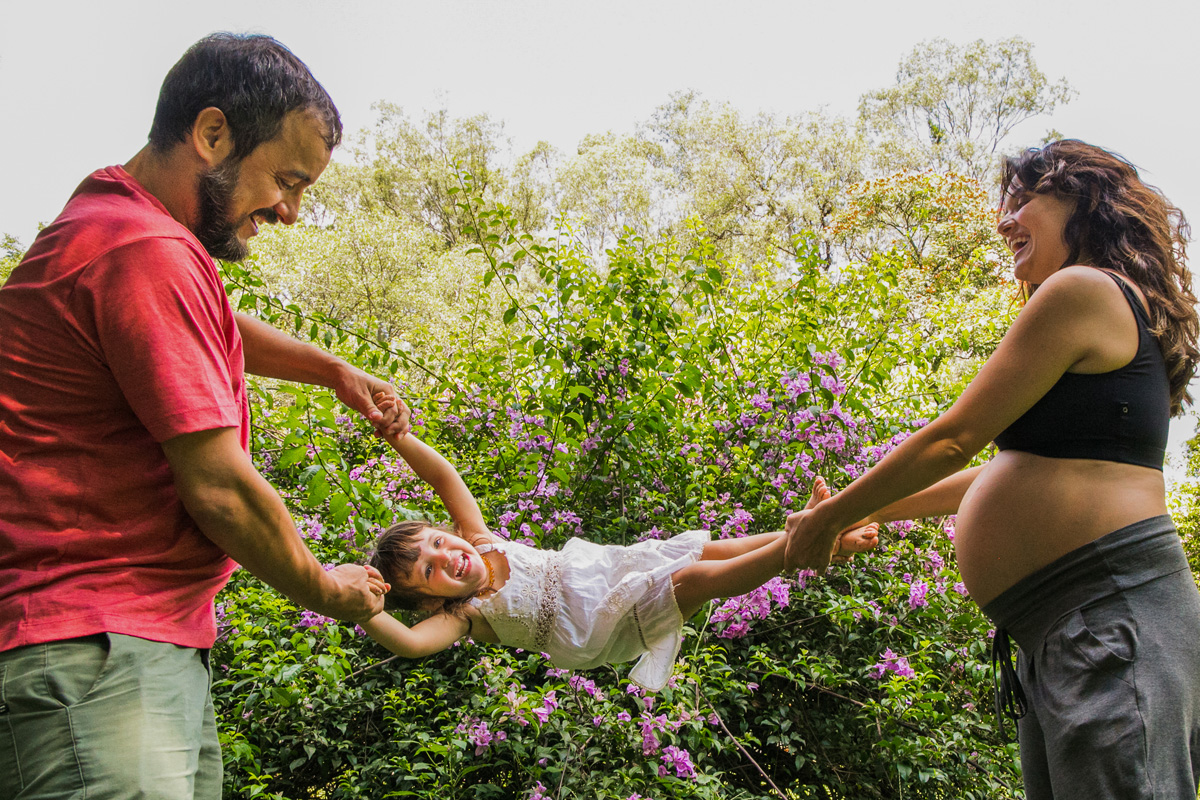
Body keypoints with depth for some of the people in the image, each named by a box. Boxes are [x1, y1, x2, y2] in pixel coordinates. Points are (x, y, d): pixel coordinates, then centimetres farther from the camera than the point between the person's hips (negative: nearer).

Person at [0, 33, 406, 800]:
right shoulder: (145, 252, -16)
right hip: (95, 651, -11)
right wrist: (325, 590, 0)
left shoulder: (113, 218, 19)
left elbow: (218, 329, 40)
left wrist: (333, 370, 26)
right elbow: (221, 489, -17)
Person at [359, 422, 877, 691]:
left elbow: (445, 476, -4)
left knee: (706, 550, -9)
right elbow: (412, 641, -36)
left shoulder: (476, 540, 2)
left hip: (598, 569, 7)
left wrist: (398, 437, -19)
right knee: (695, 579, -23)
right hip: (597, 627, -7)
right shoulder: (463, 616, -15)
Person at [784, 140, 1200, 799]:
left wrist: (831, 517, 2)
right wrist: (870, 513, 30)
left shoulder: (1083, 288, -8)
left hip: (1112, 611, -10)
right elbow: (1017, 472, 27)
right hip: (1054, 633, 10)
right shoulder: (1120, 313, 24)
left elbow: (953, 440, -9)